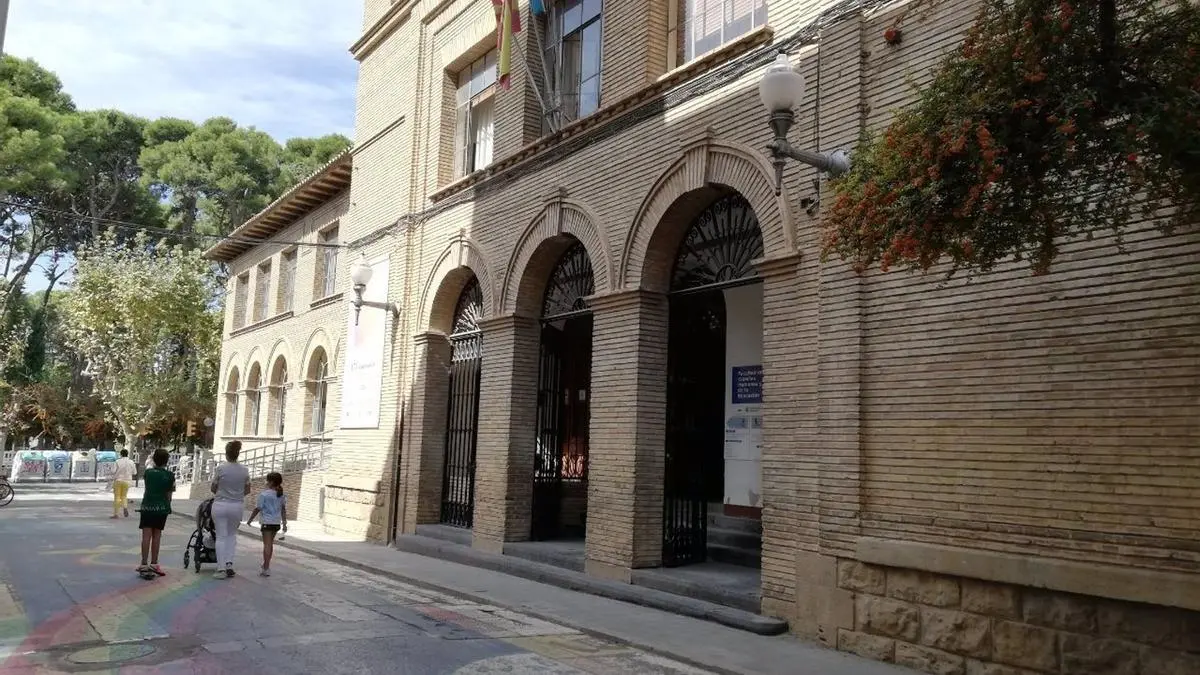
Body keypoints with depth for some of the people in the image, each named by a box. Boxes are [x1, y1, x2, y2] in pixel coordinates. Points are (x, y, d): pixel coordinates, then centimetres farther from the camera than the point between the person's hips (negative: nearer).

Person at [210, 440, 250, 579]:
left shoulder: (221, 469, -11)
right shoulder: (244, 470, -2)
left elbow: (213, 488, 0)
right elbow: (247, 490, 7)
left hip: (220, 505, -2)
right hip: (236, 506, 2)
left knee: (221, 536, 5)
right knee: (232, 535, 20)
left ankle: (221, 569, 4)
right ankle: (229, 564, 8)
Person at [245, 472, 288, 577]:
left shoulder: (264, 494, -12)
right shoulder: (281, 495, 7)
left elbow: (257, 509, -9)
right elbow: (284, 509, 12)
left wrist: (250, 519, 4)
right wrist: (284, 522, 19)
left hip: (267, 522, -6)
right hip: (277, 522, 6)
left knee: (267, 544, -6)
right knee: (270, 543, 19)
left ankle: (266, 569, -8)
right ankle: (266, 565, 32)